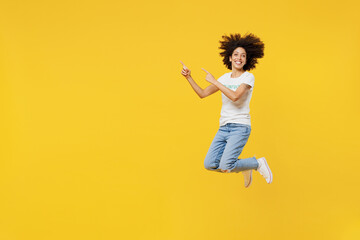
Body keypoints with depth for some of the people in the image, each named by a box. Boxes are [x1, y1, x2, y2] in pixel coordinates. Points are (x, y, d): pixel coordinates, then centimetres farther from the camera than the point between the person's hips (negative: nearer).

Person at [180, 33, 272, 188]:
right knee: (210, 164, -3)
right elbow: (203, 94, 14)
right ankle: (244, 168, 21)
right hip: (224, 128, 6)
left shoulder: (248, 77, -6)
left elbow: (235, 96, -23)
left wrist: (214, 81, -16)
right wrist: (189, 77, 3)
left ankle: (258, 164, 8)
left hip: (240, 127, -6)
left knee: (225, 167, -19)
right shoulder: (225, 78, 12)